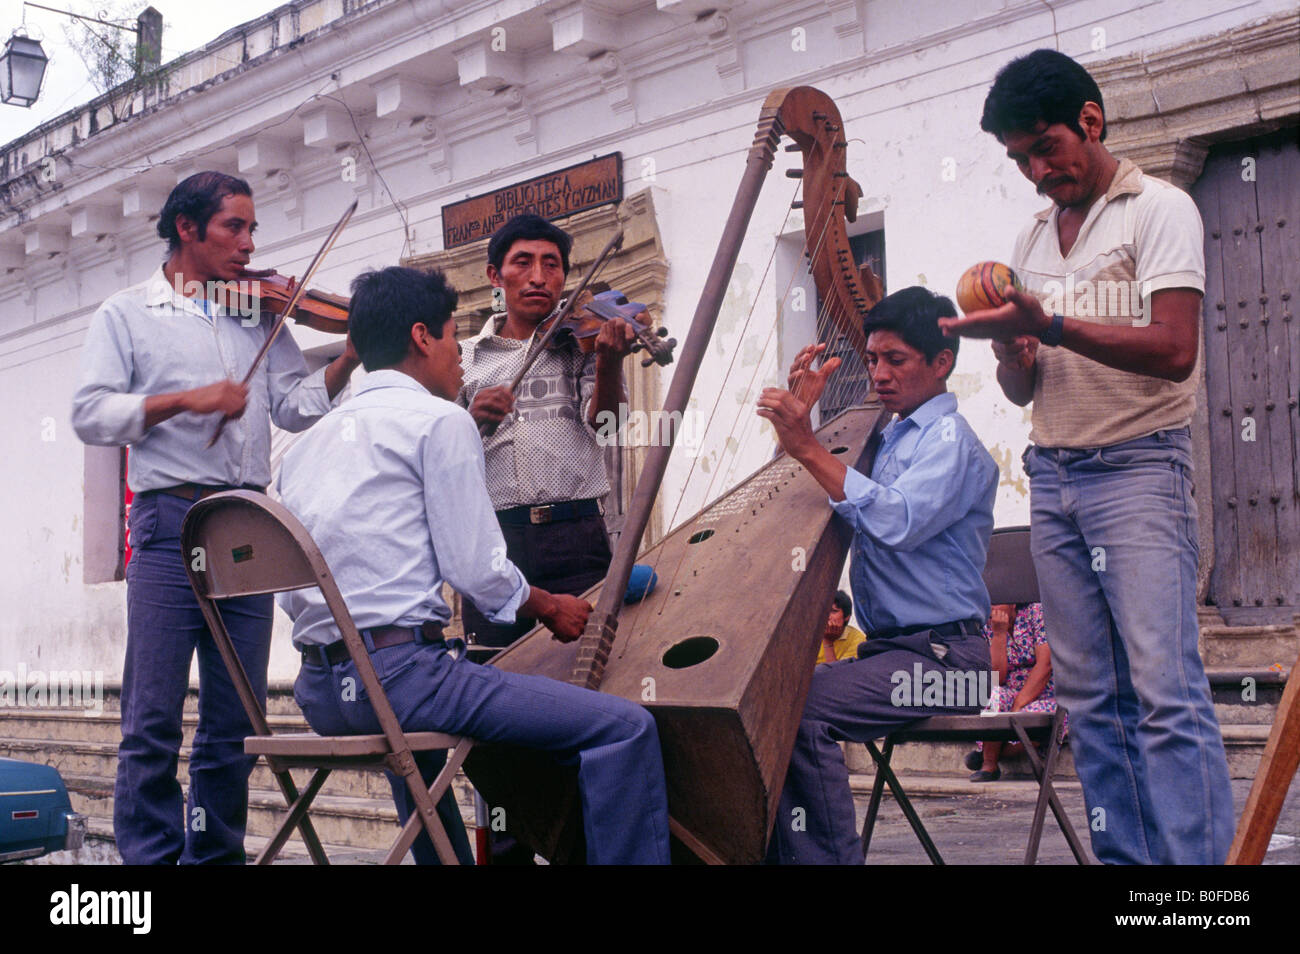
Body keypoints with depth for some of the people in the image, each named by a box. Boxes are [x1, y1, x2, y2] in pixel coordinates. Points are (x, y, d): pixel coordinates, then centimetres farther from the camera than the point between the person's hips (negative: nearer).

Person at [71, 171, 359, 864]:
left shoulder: (260, 318, 20)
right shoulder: (129, 314, 10)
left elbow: (298, 407, 9)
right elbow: (91, 414, -1)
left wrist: (349, 357, -6)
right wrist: (185, 399, -12)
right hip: (171, 520, -4)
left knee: (236, 720, 5)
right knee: (154, 720, -7)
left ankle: (216, 853, 15)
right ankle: (150, 857, 0)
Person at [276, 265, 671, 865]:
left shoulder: (308, 442, 19)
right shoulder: (438, 420, -3)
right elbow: (475, 568, -8)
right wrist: (550, 608, 9)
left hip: (319, 692, 9)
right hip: (397, 672, -9)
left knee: (410, 723, 41)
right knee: (625, 729, -11)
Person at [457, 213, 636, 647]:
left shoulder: (583, 342, 12)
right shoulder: (465, 358, 15)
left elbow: (604, 421, -5)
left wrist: (609, 363, -25)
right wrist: (471, 418, -13)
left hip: (576, 536, -1)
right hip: (491, 539, 1)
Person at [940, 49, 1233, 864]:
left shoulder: (1158, 209, -2)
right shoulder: (1034, 241, 18)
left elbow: (1174, 351, -14)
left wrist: (1050, 323, -21)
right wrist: (1010, 347, -4)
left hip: (1138, 467, -6)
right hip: (1053, 475, 6)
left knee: (1166, 690, -13)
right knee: (1091, 696, 2)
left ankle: (1200, 861, -12)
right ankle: (1126, 857, 6)